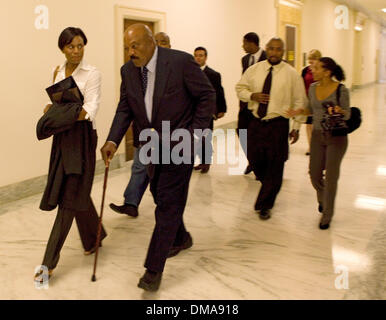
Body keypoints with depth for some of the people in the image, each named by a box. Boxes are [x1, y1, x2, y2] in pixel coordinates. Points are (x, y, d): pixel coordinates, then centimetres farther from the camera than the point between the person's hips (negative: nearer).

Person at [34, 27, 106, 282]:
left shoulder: (92, 73, -7)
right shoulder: (58, 72, 11)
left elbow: (93, 104, -19)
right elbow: (58, 102, 16)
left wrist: (80, 115, -37)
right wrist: (51, 109, -6)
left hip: (82, 136, -6)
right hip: (62, 136, 6)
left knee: (70, 194, -6)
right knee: (77, 190, 13)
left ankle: (50, 261, -2)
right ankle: (94, 237, 35)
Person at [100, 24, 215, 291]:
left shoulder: (181, 61, -16)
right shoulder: (128, 71, 1)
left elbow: (207, 96, -9)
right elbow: (125, 109, 5)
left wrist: (195, 133, -13)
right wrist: (113, 141, -9)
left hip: (178, 143, -6)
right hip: (151, 144, 7)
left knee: (168, 203, -6)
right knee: (162, 197, 18)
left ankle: (154, 269, 0)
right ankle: (180, 238, 45)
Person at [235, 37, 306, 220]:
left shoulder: (291, 74, -4)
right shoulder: (254, 70, 3)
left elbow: (299, 102, 0)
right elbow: (240, 88, 13)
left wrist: (296, 127, -3)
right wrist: (252, 95, -8)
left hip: (278, 124, -3)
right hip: (256, 122, 3)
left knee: (274, 166, 2)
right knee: (254, 160, 10)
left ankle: (265, 205, 16)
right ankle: (270, 188, 40)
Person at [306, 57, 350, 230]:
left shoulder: (341, 90, -12)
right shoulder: (313, 88, 3)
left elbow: (347, 115, -6)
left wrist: (339, 111, -26)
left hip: (336, 137, -5)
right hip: (317, 135, 5)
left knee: (331, 176, 0)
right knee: (314, 175, 8)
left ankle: (327, 215, 16)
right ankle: (322, 199, 41)